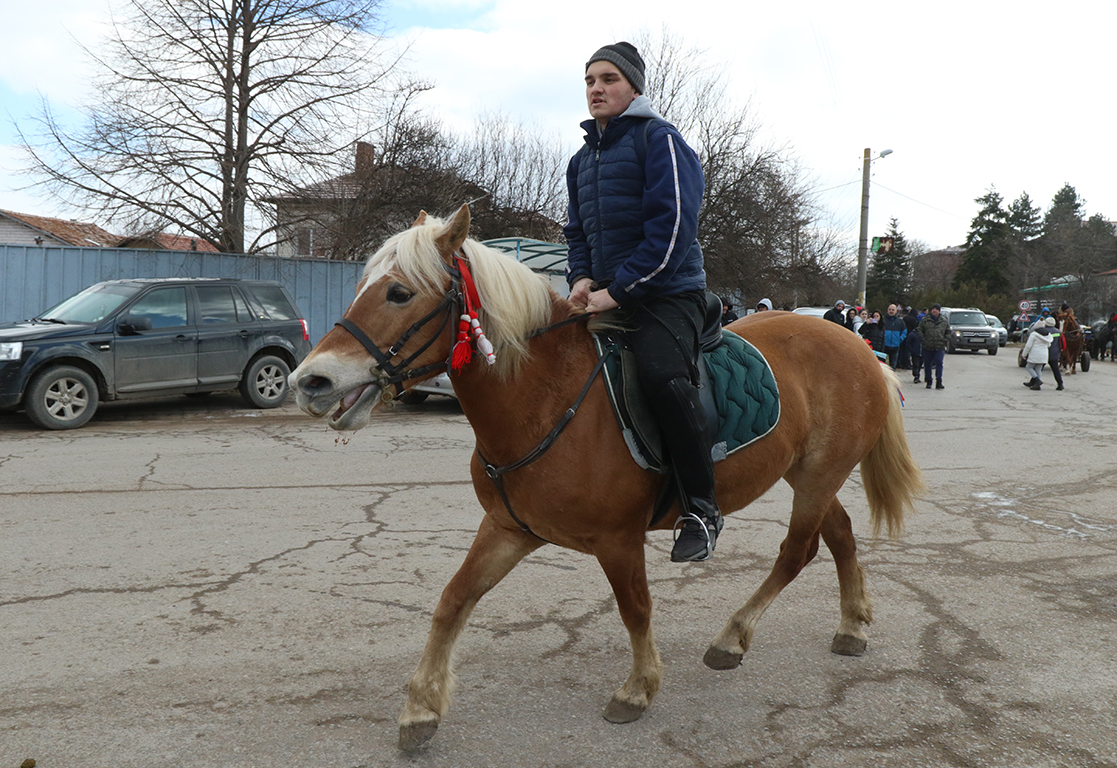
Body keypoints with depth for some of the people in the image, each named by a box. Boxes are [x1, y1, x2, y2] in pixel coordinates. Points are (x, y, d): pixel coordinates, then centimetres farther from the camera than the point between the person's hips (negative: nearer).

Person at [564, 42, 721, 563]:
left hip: (667, 293, -8)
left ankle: (701, 508, -19)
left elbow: (673, 223, -16)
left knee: (663, 375, -33)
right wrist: (581, 277, 0)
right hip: (606, 297, 9)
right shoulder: (582, 159, 19)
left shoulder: (658, 139, -5)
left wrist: (619, 289, -19)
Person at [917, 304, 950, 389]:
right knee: (927, 364, 5)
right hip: (927, 346, 0)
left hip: (940, 347, 0)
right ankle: (928, 382, 17)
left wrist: (945, 340, 5)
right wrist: (923, 339, -5)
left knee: (939, 363, -11)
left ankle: (939, 382, -10)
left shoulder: (944, 321, 8)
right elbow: (919, 329, 7)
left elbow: (948, 332, 18)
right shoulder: (925, 320, 4)